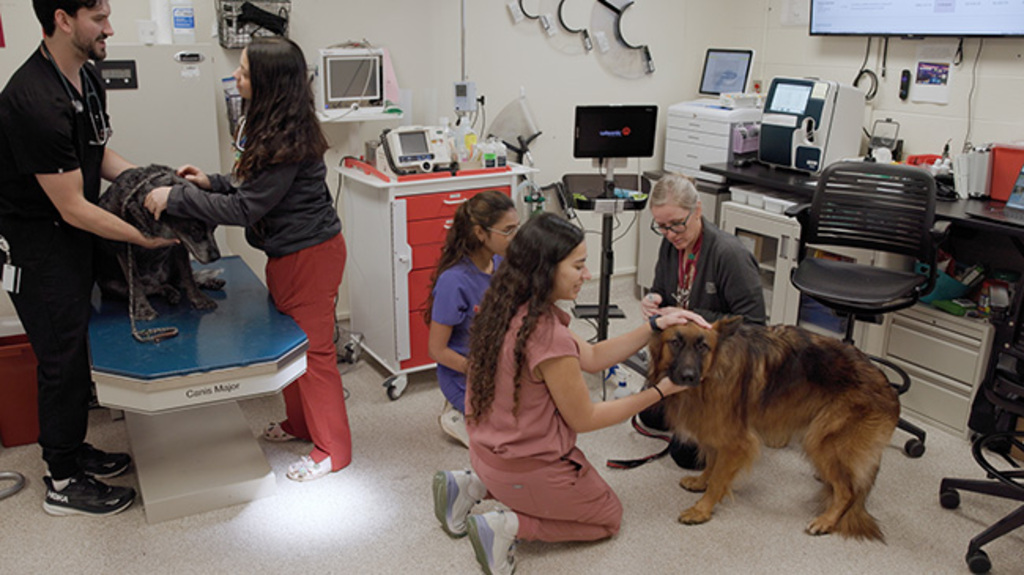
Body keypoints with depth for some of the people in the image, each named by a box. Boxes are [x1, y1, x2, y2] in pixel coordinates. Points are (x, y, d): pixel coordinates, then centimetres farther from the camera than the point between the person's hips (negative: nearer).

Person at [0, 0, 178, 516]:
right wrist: (143, 237, -19)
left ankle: (71, 449, 36)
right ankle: (63, 483, 16)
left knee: (74, 349, 18)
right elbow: (73, 208, -25)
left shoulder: (86, 78, 1)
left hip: (71, 236, 9)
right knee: (63, 356, 0)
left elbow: (98, 154, 14)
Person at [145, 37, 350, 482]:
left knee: (313, 347, 1)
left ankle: (332, 449, 16)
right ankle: (301, 423, 40)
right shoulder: (268, 124, 5)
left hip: (309, 254, -10)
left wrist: (176, 198, -20)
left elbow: (245, 208, -25)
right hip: (288, 251, 10)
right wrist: (213, 182, 1)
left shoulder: (287, 141, -27)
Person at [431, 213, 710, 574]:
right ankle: (511, 526, 0)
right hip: (528, 469, -7)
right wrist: (660, 391, -9)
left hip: (488, 450, 7)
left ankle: (474, 486, 15)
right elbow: (584, 419, -17)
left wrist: (656, 325, -4)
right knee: (609, 517, 20)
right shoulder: (548, 336, -33)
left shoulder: (509, 308, -6)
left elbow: (590, 358, 1)